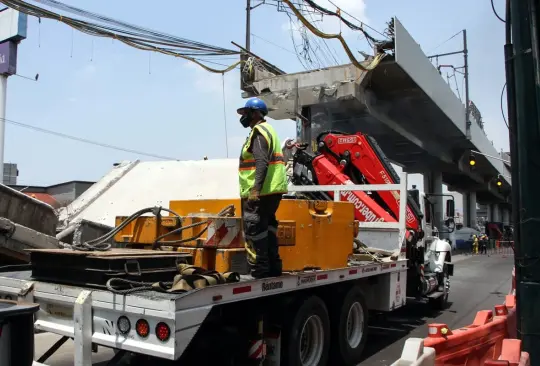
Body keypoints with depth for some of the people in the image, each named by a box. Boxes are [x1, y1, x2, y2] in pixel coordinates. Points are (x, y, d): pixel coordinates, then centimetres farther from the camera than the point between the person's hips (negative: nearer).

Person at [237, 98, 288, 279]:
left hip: (261, 191, -11)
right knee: (266, 227, 15)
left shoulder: (259, 131, -9)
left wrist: (255, 188, -29)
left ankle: (260, 270, -6)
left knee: (254, 229, -8)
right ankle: (273, 267, 21)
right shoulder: (267, 130, 24)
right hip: (272, 189, 11)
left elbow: (262, 162, -22)